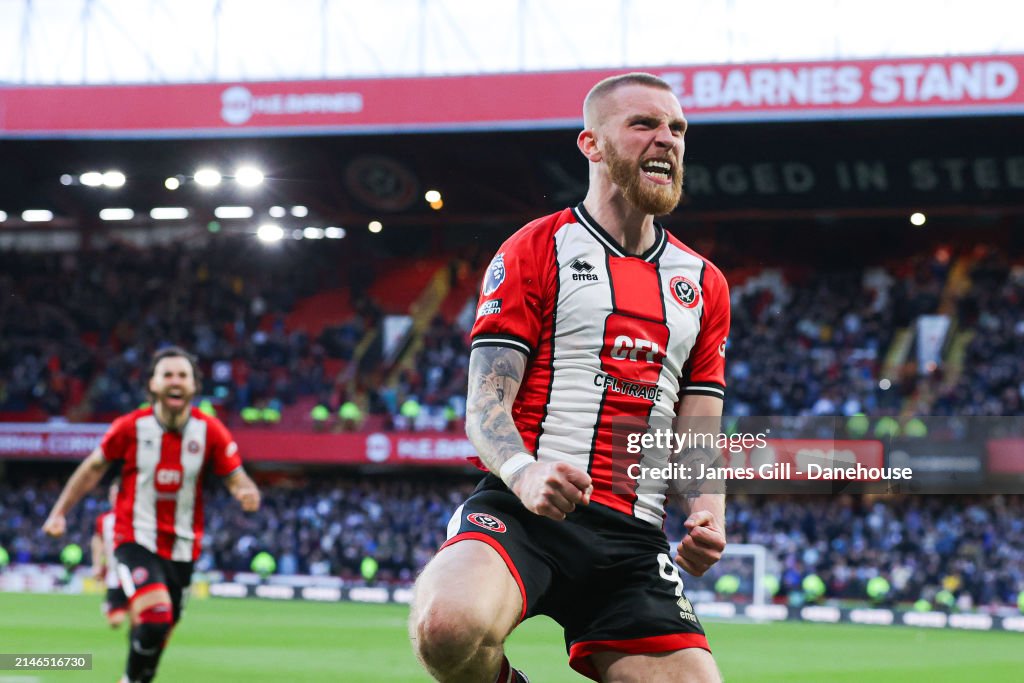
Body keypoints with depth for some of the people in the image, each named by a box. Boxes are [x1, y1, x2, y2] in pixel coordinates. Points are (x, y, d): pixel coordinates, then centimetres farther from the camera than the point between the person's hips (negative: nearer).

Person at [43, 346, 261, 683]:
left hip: (181, 548, 3)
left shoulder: (210, 431, -5)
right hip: (136, 541, -3)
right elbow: (94, 468, 6)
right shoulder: (131, 426, -8)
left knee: (157, 635, 11)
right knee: (155, 615, -26)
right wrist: (60, 512, 7)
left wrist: (247, 493, -28)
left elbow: (236, 478, -3)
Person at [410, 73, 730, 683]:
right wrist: (524, 474, -24)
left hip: (634, 540, 5)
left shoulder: (704, 284, 20)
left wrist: (708, 518, -3)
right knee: (448, 629, -36)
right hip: (523, 513, -4)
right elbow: (485, 407, -2)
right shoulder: (534, 251, 5)